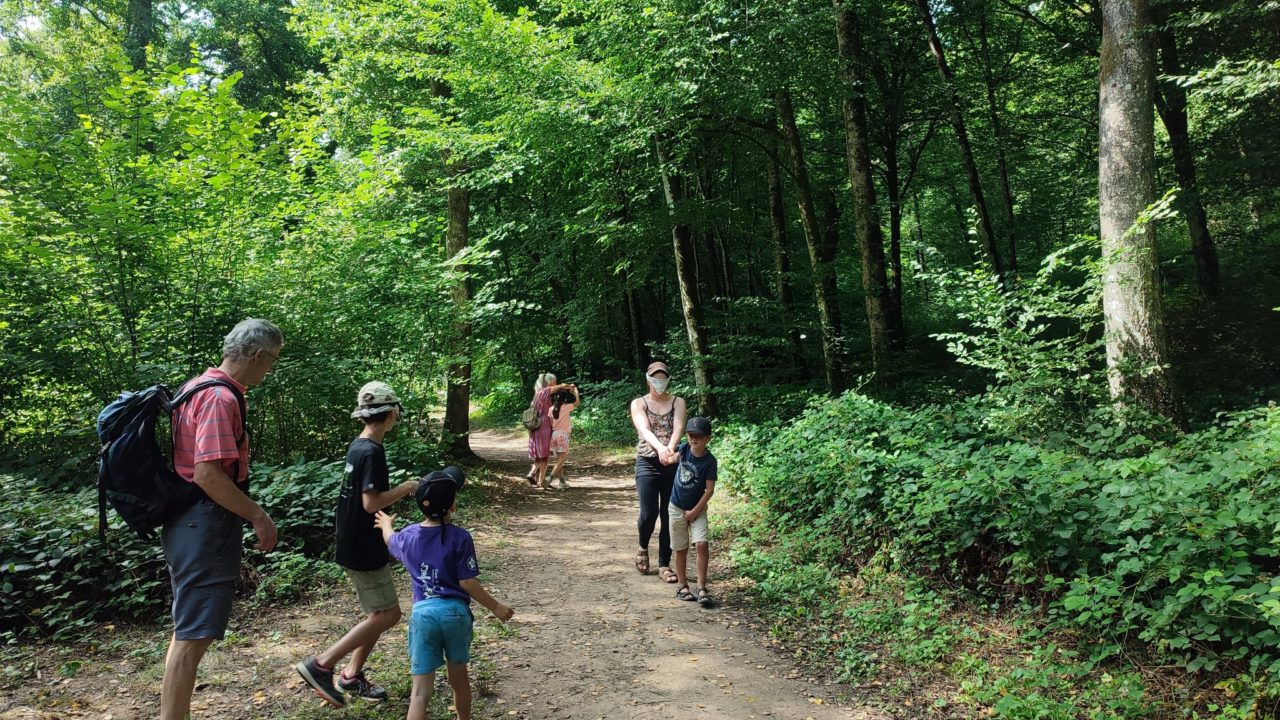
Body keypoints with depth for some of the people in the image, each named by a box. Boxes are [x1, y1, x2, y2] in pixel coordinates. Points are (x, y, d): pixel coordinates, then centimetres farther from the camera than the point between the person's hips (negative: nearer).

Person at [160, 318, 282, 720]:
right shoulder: (221, 398, -19)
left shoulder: (197, 387, 13)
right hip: (207, 525, -11)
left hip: (189, 522, 11)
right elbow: (207, 474, -26)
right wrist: (258, 517, -18)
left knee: (188, 631, 20)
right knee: (195, 634, -4)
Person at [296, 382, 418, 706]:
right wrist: (405, 488, -14)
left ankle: (352, 676, 22)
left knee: (380, 613, 16)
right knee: (387, 614, -4)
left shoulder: (357, 446, 8)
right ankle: (320, 664, -1)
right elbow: (371, 503, -25)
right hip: (364, 548, -10)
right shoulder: (372, 452, -21)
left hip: (356, 543, 10)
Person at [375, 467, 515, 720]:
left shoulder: (408, 536, 2)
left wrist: (386, 524, 49)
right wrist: (495, 607, 1)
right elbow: (467, 583, -10)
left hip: (423, 614, 1)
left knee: (421, 690, 1)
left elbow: (391, 540, 26)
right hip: (456, 612, -1)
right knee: (459, 677, 20)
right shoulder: (460, 537, -10)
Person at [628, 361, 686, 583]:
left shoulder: (678, 402, 7)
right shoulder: (639, 403, 3)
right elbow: (644, 429, -15)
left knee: (669, 515, 4)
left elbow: (678, 427, -12)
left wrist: (670, 448, -33)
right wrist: (659, 448, -36)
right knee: (648, 513, -8)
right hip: (648, 463, -1)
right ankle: (643, 548, 24)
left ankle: (664, 564, 16)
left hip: (672, 464, 2)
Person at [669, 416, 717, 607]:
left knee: (702, 544, -16)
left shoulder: (709, 461, -17)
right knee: (680, 549, 9)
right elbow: (671, 456, 19)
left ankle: (702, 588, -9)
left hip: (697, 508, -3)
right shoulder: (684, 449, -9)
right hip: (676, 507, 3)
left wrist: (695, 511, -14)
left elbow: (709, 490, -15)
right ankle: (682, 586, 21)